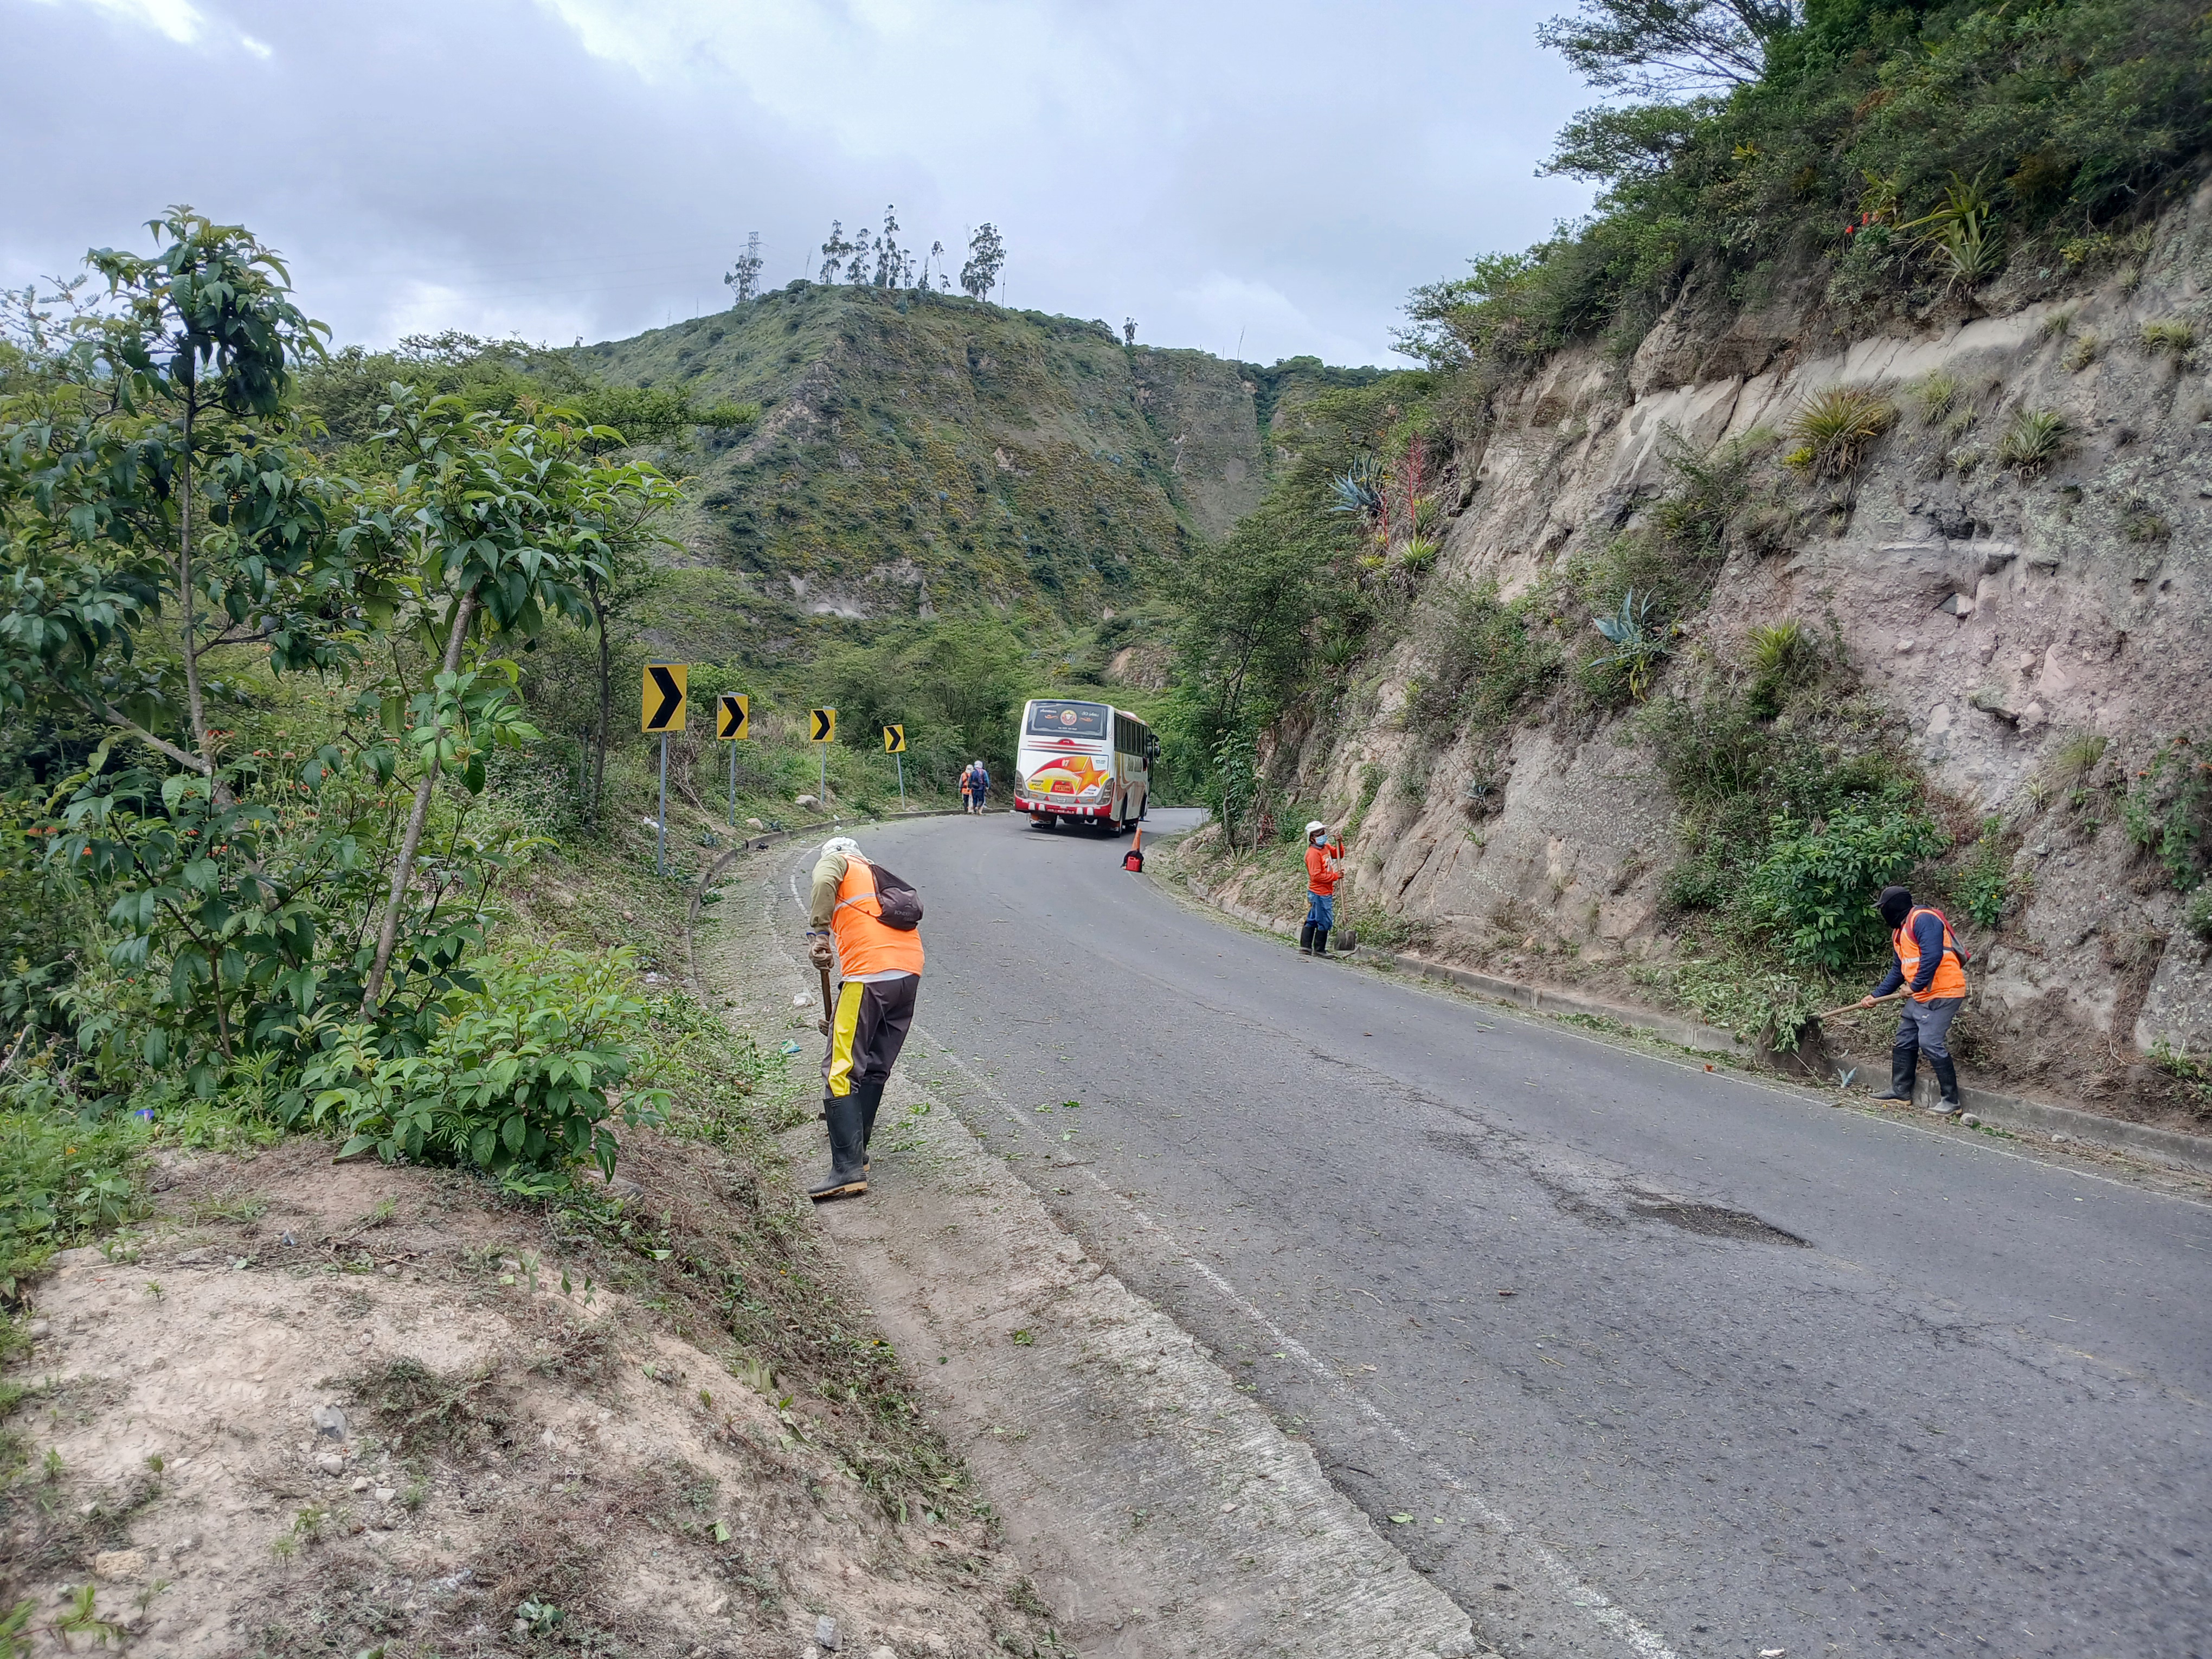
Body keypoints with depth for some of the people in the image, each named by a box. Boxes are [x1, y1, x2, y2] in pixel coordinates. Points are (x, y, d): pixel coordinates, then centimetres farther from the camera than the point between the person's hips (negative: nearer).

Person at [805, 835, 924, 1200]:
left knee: (841, 1071, -7)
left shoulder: (835, 861, 14)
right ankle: (857, 1151, 28)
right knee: (876, 1069, 19)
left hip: (869, 974, -7)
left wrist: (818, 934, -14)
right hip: (910, 972, 7)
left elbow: (824, 882, -12)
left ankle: (848, 1170, -14)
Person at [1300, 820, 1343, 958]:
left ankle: (1305, 947, 20)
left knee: (1312, 920, 14)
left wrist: (1339, 843, 3)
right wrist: (1335, 876, -18)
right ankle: (1319, 950, 7)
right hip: (1319, 893, -9)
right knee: (1325, 922, -3)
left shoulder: (1326, 847, 8)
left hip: (1326, 892, 9)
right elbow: (1316, 876, -22)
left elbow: (1338, 855, 23)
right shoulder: (1313, 853, -18)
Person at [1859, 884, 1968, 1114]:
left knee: (1931, 1043, -15)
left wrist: (1916, 986, -20)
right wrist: (1876, 996, 19)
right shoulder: (1899, 931, 18)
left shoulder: (1923, 919, -15)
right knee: (1903, 1041, 14)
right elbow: (1898, 970, 23)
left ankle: (1951, 1100, -8)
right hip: (1919, 996, 11)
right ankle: (1900, 1091, 25)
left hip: (1941, 994, -11)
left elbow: (1933, 956, -26)